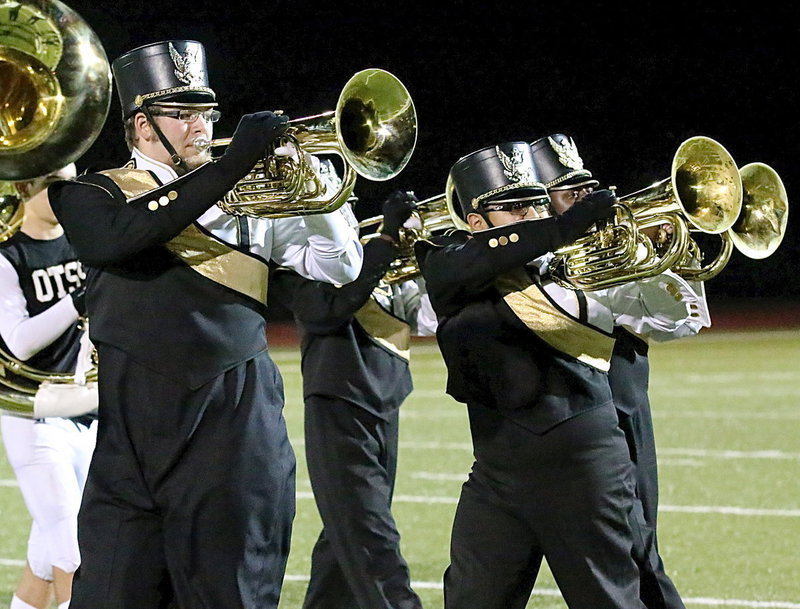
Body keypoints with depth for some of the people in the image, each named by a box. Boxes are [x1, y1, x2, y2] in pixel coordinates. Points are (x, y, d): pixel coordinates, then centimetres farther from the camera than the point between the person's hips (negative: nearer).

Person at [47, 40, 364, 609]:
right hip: (135, 428, -2)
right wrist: (232, 164, -19)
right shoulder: (93, 195, 6)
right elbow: (119, 236, -18)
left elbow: (340, 266, 9)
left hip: (237, 427, 2)